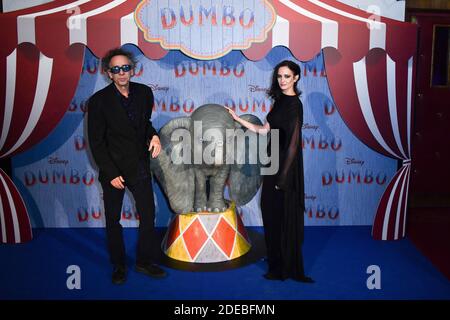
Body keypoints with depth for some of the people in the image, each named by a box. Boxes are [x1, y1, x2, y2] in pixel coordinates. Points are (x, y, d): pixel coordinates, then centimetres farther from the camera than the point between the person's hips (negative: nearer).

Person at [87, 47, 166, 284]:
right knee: (113, 220, 11)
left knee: (148, 216, 7)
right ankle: (118, 266, 30)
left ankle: (145, 262, 26)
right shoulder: (99, 100, -12)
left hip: (140, 167, 3)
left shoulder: (144, 93, -1)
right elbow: (96, 142, -10)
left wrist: (154, 136, -8)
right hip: (113, 170, -3)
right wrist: (111, 174, -13)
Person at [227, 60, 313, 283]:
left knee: (284, 216, 1)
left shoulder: (294, 104, -13)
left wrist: (284, 174, -19)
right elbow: (265, 130, 15)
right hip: (274, 162, 9)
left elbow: (294, 141, -17)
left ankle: (287, 269, 16)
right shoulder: (280, 101, 13)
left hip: (285, 165, -9)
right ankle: (277, 264, 26)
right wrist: (238, 119, 15)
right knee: (271, 212, 13)